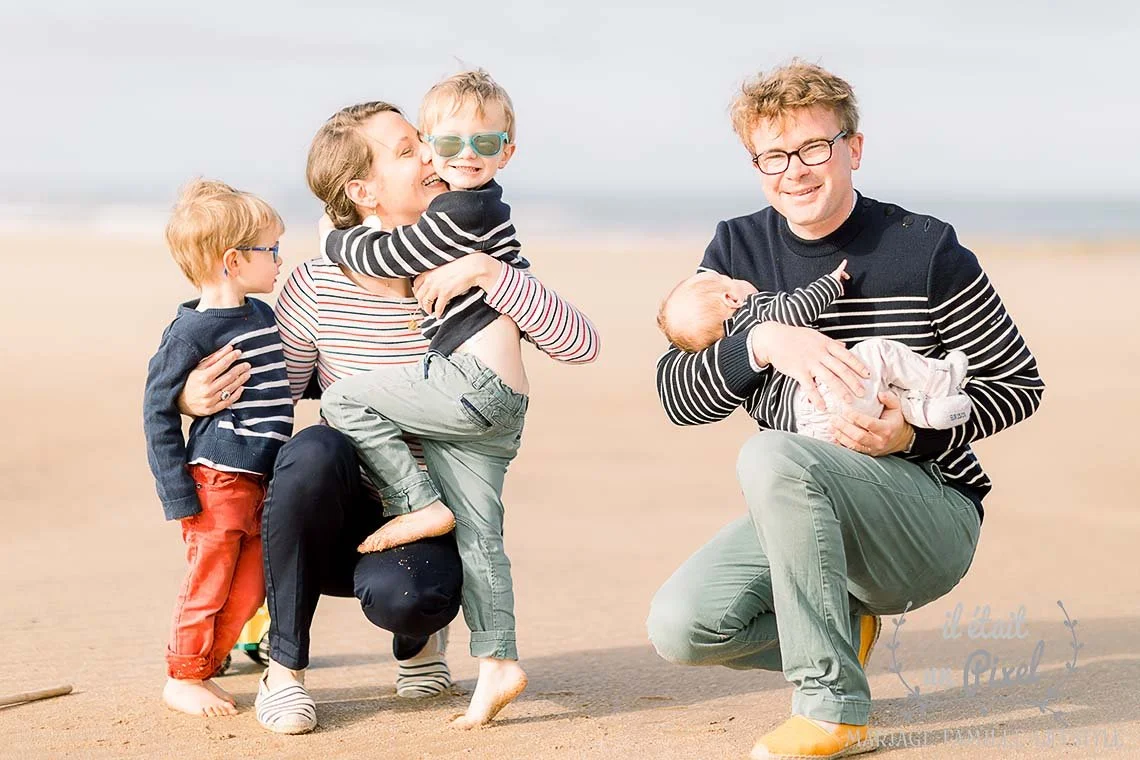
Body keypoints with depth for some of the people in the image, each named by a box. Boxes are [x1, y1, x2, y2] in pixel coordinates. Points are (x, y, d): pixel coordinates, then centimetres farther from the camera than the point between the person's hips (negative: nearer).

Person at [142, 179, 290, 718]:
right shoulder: (192, 331, -13)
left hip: (261, 482, 8)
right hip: (217, 481, -8)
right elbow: (158, 410, -11)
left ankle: (205, 665, 26)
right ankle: (182, 679, 16)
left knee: (249, 587, 11)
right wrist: (179, 493, -14)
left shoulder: (264, 315, 11)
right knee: (208, 582, 1)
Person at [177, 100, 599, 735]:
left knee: (399, 593, -35)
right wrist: (198, 398, -22)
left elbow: (581, 345, -16)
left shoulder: (469, 282, -5)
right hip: (337, 519, 1)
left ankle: (419, 636, 8)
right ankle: (286, 666, -16)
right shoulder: (316, 288, -9)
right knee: (316, 449, -34)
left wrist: (487, 271, -27)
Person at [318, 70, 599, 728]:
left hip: (474, 382, -10)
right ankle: (499, 663, 6)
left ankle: (423, 505, -2)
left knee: (344, 401, -4)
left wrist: (335, 239, 10)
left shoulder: (463, 212, -10)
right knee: (480, 535, 7)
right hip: (499, 405, 10)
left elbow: (386, 257, -7)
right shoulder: (486, 211, 22)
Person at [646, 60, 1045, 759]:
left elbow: (1020, 385, -3)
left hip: (935, 520, -5)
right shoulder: (738, 250, 2)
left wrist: (916, 435, -20)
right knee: (679, 625, -19)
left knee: (772, 457, -33)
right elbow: (676, 397, -4)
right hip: (808, 514, 5)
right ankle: (847, 627, 11)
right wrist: (762, 341, -23)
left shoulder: (926, 250, -10)